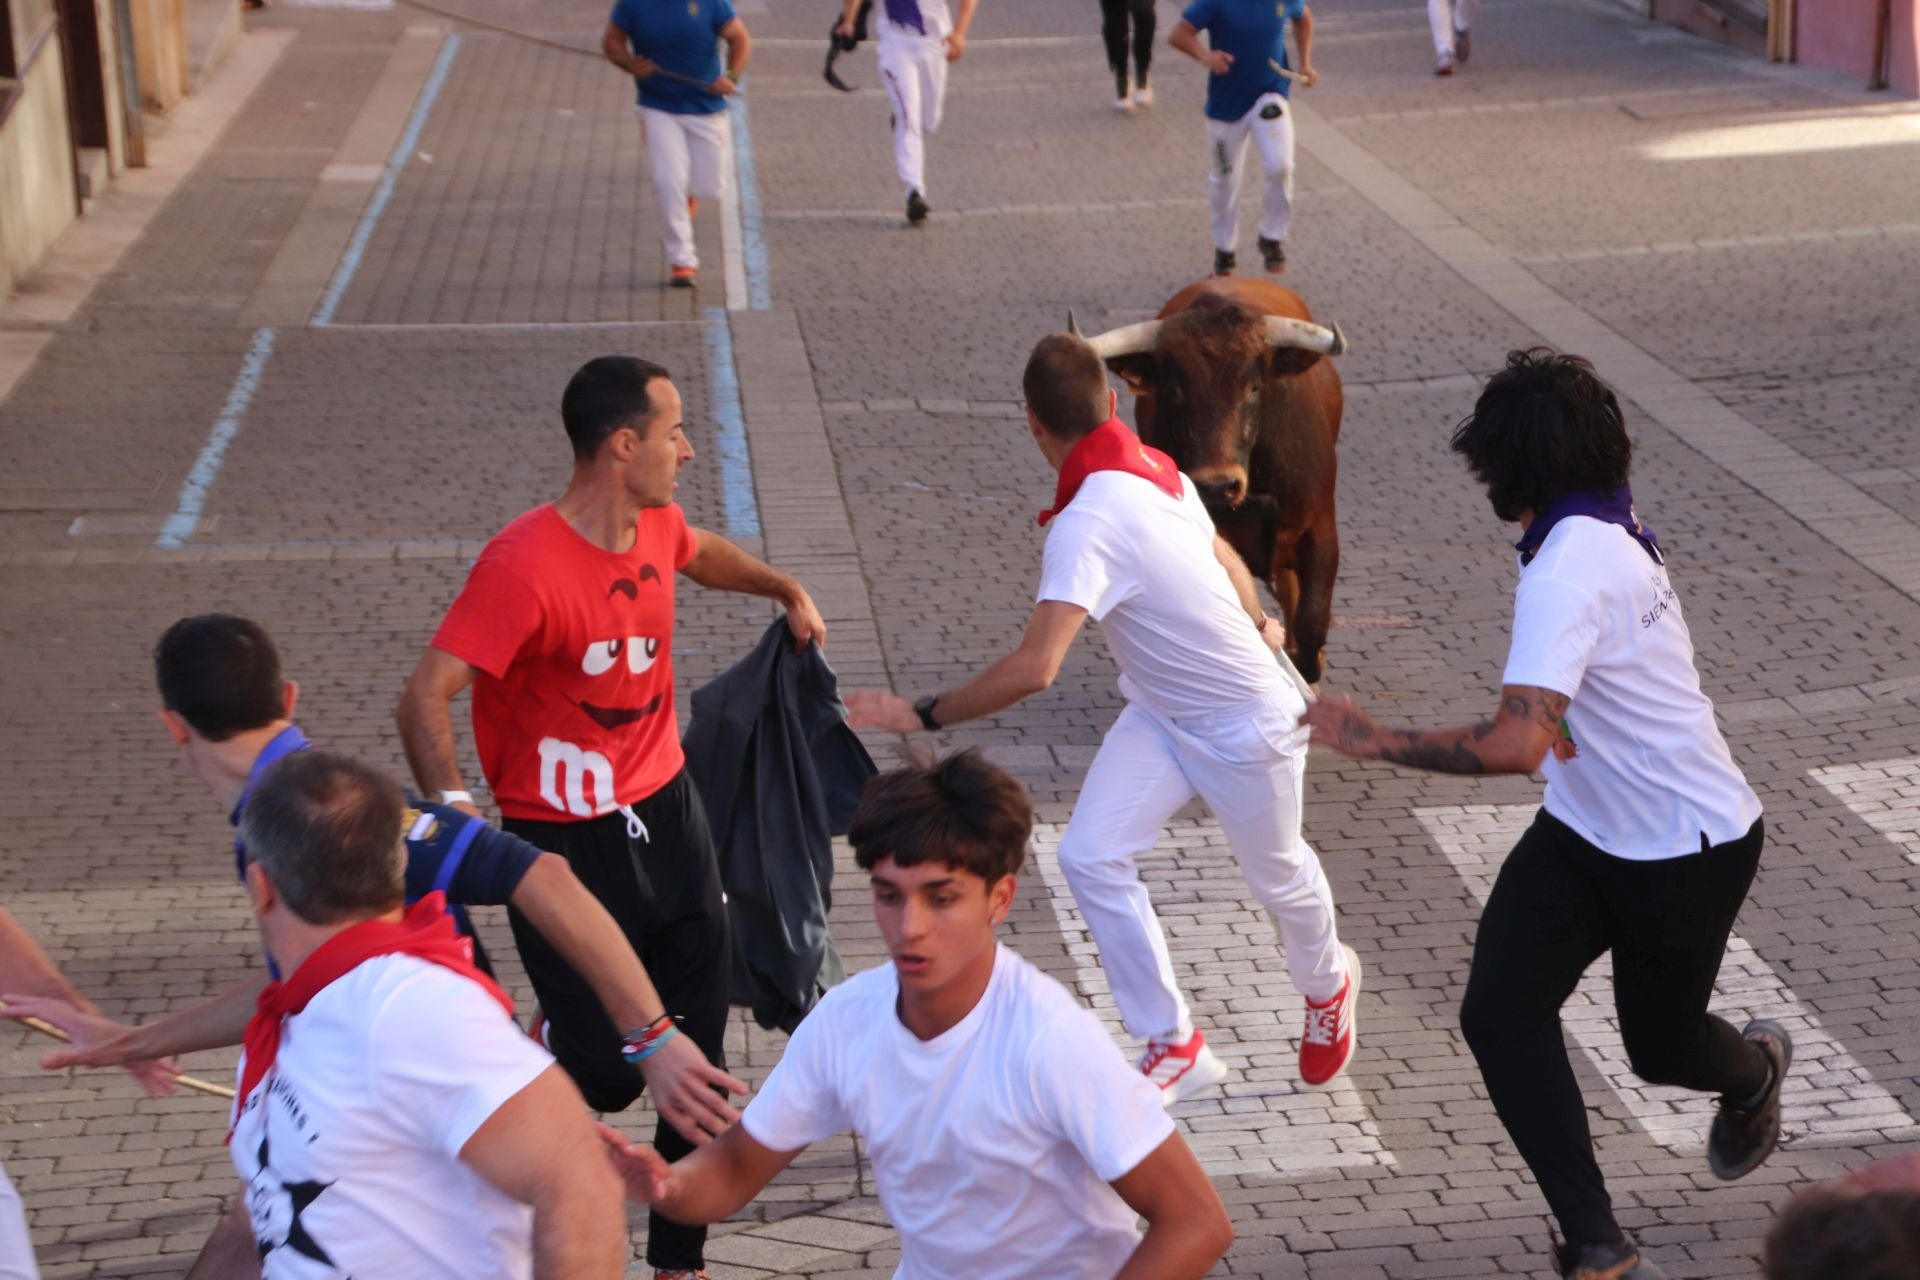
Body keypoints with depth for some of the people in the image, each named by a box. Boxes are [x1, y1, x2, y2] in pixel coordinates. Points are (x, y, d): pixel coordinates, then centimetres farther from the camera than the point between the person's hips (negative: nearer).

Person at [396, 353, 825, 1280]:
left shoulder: (656, 527, 2)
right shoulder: (525, 566, -23)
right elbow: (426, 697, -29)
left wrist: (786, 590, 35)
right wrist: (452, 808, -41)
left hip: (665, 814, 7)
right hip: (567, 845, -7)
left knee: (695, 1047, 9)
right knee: (603, 1071, -6)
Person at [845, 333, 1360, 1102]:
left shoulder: (1087, 525, -35)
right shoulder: (1156, 470, -11)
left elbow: (1034, 669, -42)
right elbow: (1223, 557, 7)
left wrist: (922, 716, -33)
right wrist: (1254, 625, 27)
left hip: (1243, 727, -7)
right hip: (1160, 714, 7)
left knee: (1277, 876, 19)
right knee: (1092, 857, -5)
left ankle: (1328, 986, 51)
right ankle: (1174, 1049, 7)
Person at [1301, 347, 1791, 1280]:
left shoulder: (1567, 571, -33)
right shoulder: (1615, 527, -6)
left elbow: (1516, 745, -42)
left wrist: (1373, 740, -33)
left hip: (1686, 851, -8)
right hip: (1586, 831, 8)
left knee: (1659, 1048, 15)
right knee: (1499, 1014, -7)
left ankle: (1754, 1070, 53)